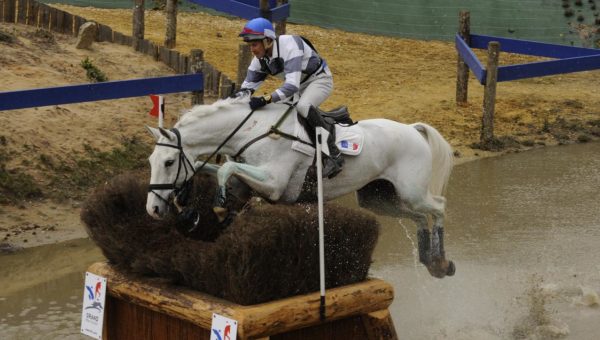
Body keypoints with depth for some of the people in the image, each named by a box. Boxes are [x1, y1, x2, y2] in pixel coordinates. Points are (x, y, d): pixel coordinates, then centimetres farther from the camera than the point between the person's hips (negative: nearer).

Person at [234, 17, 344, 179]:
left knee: (303, 106, -35)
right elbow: (247, 86, -3)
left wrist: (265, 99, -50)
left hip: (319, 79, -9)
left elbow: (292, 86, -42)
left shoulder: (289, 47, -33)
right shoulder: (260, 59, -8)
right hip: (299, 84, 9)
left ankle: (334, 155, -29)